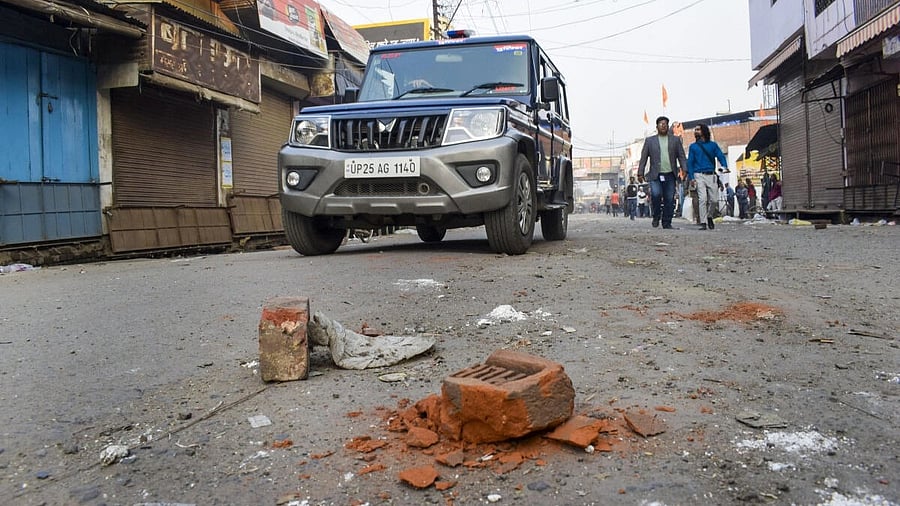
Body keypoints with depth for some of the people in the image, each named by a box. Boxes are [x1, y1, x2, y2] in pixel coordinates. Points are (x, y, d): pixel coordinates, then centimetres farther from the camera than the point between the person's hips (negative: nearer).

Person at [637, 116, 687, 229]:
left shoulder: (675, 140, 13)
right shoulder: (649, 140, 10)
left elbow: (682, 156, 10)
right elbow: (643, 158, 7)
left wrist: (685, 170, -4)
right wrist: (640, 173, -2)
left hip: (670, 175, 2)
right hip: (655, 175, -2)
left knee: (669, 200, -1)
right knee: (656, 194, -23)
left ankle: (667, 223, 9)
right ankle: (656, 216, -1)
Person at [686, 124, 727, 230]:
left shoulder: (713, 145, 13)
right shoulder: (693, 147, 13)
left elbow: (721, 157, 4)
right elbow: (690, 162, 8)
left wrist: (725, 167, -17)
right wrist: (691, 177, -4)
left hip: (711, 175, 1)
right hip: (699, 175, -1)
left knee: (714, 200, -1)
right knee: (702, 199, -14)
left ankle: (709, 217, 26)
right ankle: (703, 223, -12)